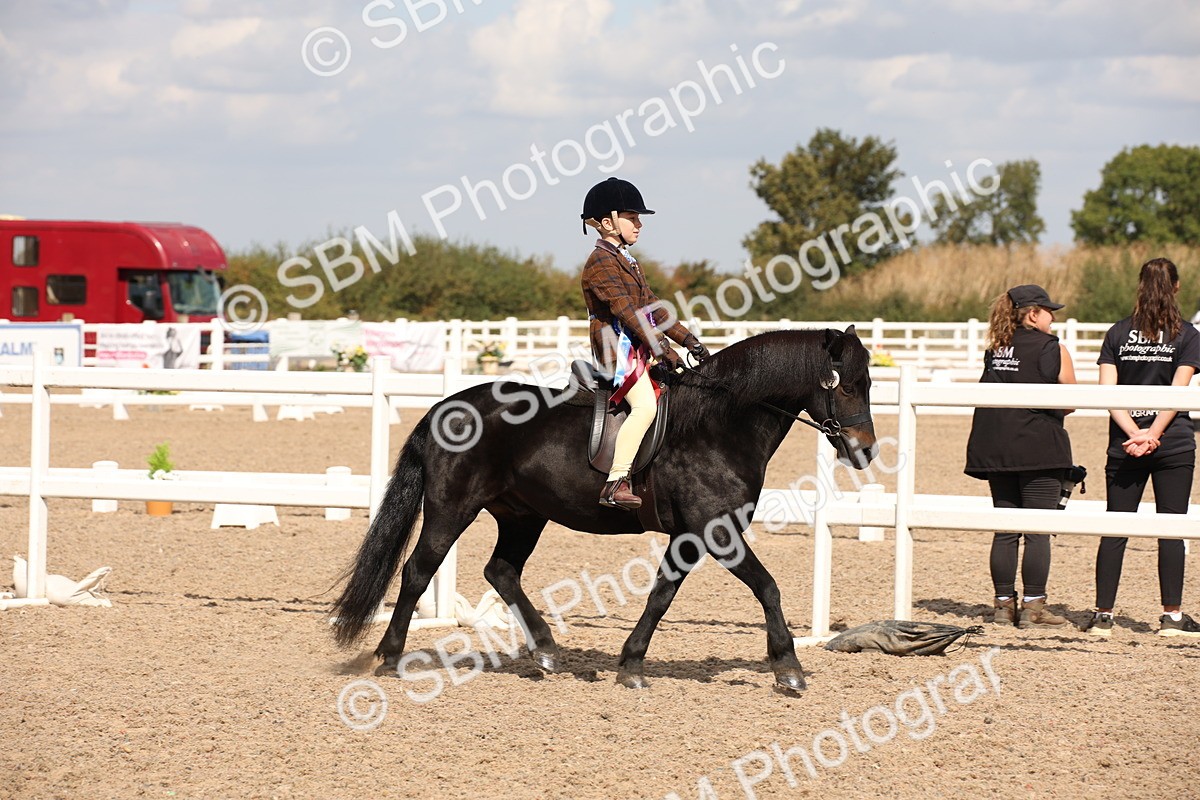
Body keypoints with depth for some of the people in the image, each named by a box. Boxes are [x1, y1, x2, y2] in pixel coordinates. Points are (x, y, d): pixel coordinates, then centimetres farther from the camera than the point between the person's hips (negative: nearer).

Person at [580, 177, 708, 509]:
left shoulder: (626, 261, 21)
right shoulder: (601, 262, -11)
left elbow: (652, 307, 21)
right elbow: (627, 311, -20)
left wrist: (689, 340, 13)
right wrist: (664, 351, -24)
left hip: (637, 351, 11)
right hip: (618, 348, -11)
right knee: (645, 404, -26)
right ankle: (616, 484, -31)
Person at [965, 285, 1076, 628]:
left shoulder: (995, 350, 9)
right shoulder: (1052, 349, -6)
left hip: (994, 448, 5)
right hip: (1039, 448, -5)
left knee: (1005, 530, 10)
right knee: (1038, 531, 0)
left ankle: (1003, 604, 11)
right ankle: (1033, 608, -1)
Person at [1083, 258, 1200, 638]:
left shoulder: (1118, 333, 5)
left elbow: (1107, 392, -4)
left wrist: (1135, 434, -9)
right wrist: (1152, 434, -12)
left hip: (1125, 446, 2)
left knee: (1115, 530, 5)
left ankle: (1103, 615, 4)